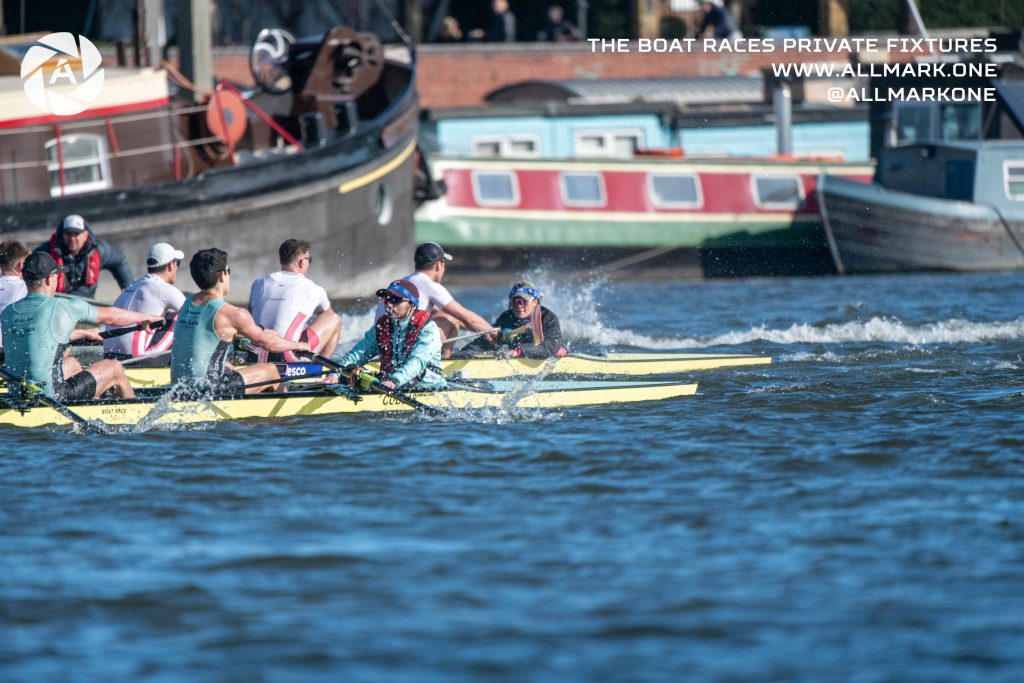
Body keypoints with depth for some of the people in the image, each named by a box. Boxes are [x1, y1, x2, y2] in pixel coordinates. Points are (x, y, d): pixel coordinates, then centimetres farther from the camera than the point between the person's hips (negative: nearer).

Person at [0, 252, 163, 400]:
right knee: (114, 368, 15)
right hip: (50, 397, -7)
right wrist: (145, 318, 26)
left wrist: (83, 334, 40)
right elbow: (110, 315, 7)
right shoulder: (63, 308, -10)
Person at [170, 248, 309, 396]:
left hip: (180, 387, 8)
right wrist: (297, 345, 18)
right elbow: (269, 343, -1)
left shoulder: (187, 304, 8)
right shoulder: (232, 314, -15)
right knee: (270, 370, 10)